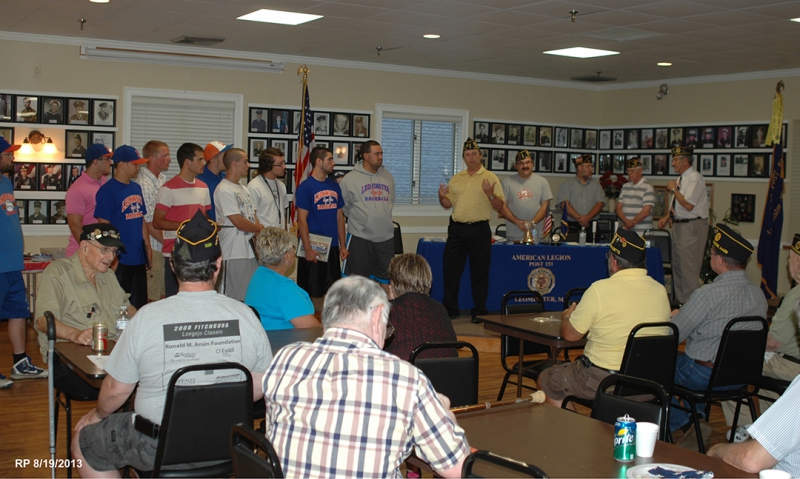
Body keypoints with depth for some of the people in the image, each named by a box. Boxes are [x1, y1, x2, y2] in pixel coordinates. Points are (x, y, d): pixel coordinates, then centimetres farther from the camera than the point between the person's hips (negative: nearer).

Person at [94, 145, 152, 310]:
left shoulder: (136, 188, 12)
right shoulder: (107, 190, -11)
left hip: (139, 258, 7)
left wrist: (147, 246, 14)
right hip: (120, 260, -7)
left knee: (140, 307, 12)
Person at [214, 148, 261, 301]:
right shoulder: (224, 190, -13)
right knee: (231, 298, -3)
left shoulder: (244, 189, 16)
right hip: (234, 253, -9)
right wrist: (262, 229, -2)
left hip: (251, 250, 9)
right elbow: (239, 222, -17)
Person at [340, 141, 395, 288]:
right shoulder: (350, 178, -6)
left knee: (386, 279, 11)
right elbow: (344, 206, -2)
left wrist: (383, 218, 13)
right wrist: (357, 217, 4)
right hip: (360, 237, -4)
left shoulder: (388, 177, 9)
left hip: (386, 236, 4)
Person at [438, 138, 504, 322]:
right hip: (457, 229, 4)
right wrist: (442, 197, -6)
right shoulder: (456, 179, 13)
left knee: (479, 272, 3)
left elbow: (500, 207, -3)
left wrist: (490, 194, -21)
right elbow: (448, 204, 16)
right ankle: (450, 309, 15)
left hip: (479, 230, -4)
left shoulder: (490, 177, 1)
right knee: (451, 270, 5)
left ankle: (479, 311, 13)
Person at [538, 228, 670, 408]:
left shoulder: (601, 290, -18)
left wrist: (566, 316, 13)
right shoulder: (661, 291, -2)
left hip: (601, 382, -6)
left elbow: (570, 334, -10)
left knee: (546, 380, 17)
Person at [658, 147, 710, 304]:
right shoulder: (682, 178, 14)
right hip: (679, 225, 10)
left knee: (688, 267, -8)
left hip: (691, 227, -10)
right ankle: (679, 301, 24)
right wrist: (668, 217, 11)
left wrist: (674, 189, -13)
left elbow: (688, 205, -24)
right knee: (677, 265, 15)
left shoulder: (695, 178, -15)